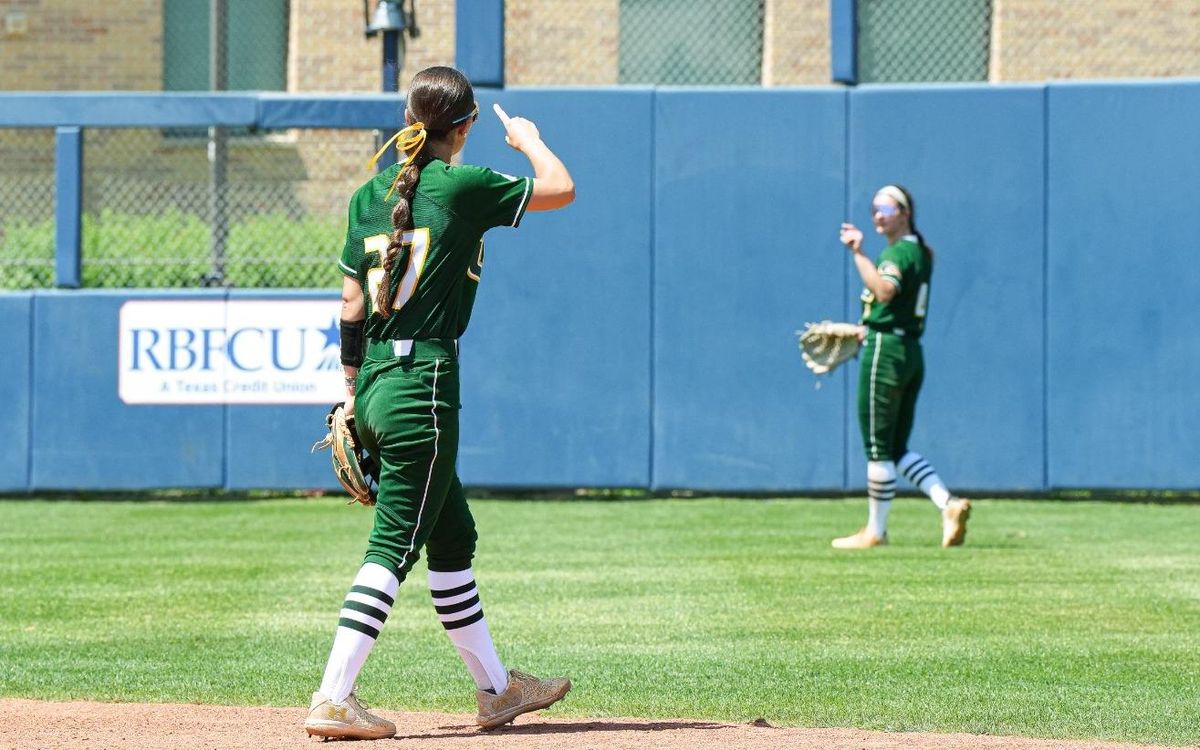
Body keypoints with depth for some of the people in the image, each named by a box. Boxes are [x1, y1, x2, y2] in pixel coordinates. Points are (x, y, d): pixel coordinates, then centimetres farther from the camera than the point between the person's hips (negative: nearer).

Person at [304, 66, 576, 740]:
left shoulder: (369, 196, 10)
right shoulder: (463, 187, -8)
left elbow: (352, 307, 12)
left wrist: (353, 395, 19)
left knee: (454, 536, 18)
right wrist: (530, 139, 22)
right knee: (394, 545, -8)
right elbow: (561, 189, 3)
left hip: (374, 384, 8)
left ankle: (496, 688, 27)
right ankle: (334, 699, -15)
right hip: (425, 383, -8)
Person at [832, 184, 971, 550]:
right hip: (911, 353, 10)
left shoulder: (900, 252, -12)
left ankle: (875, 531, 4)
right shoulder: (920, 252, 18)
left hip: (885, 352, -10)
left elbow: (884, 291, -33)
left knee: (878, 447, -2)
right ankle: (949, 504, -2)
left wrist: (858, 254, -36)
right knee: (897, 448, 13)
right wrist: (868, 329, 30)